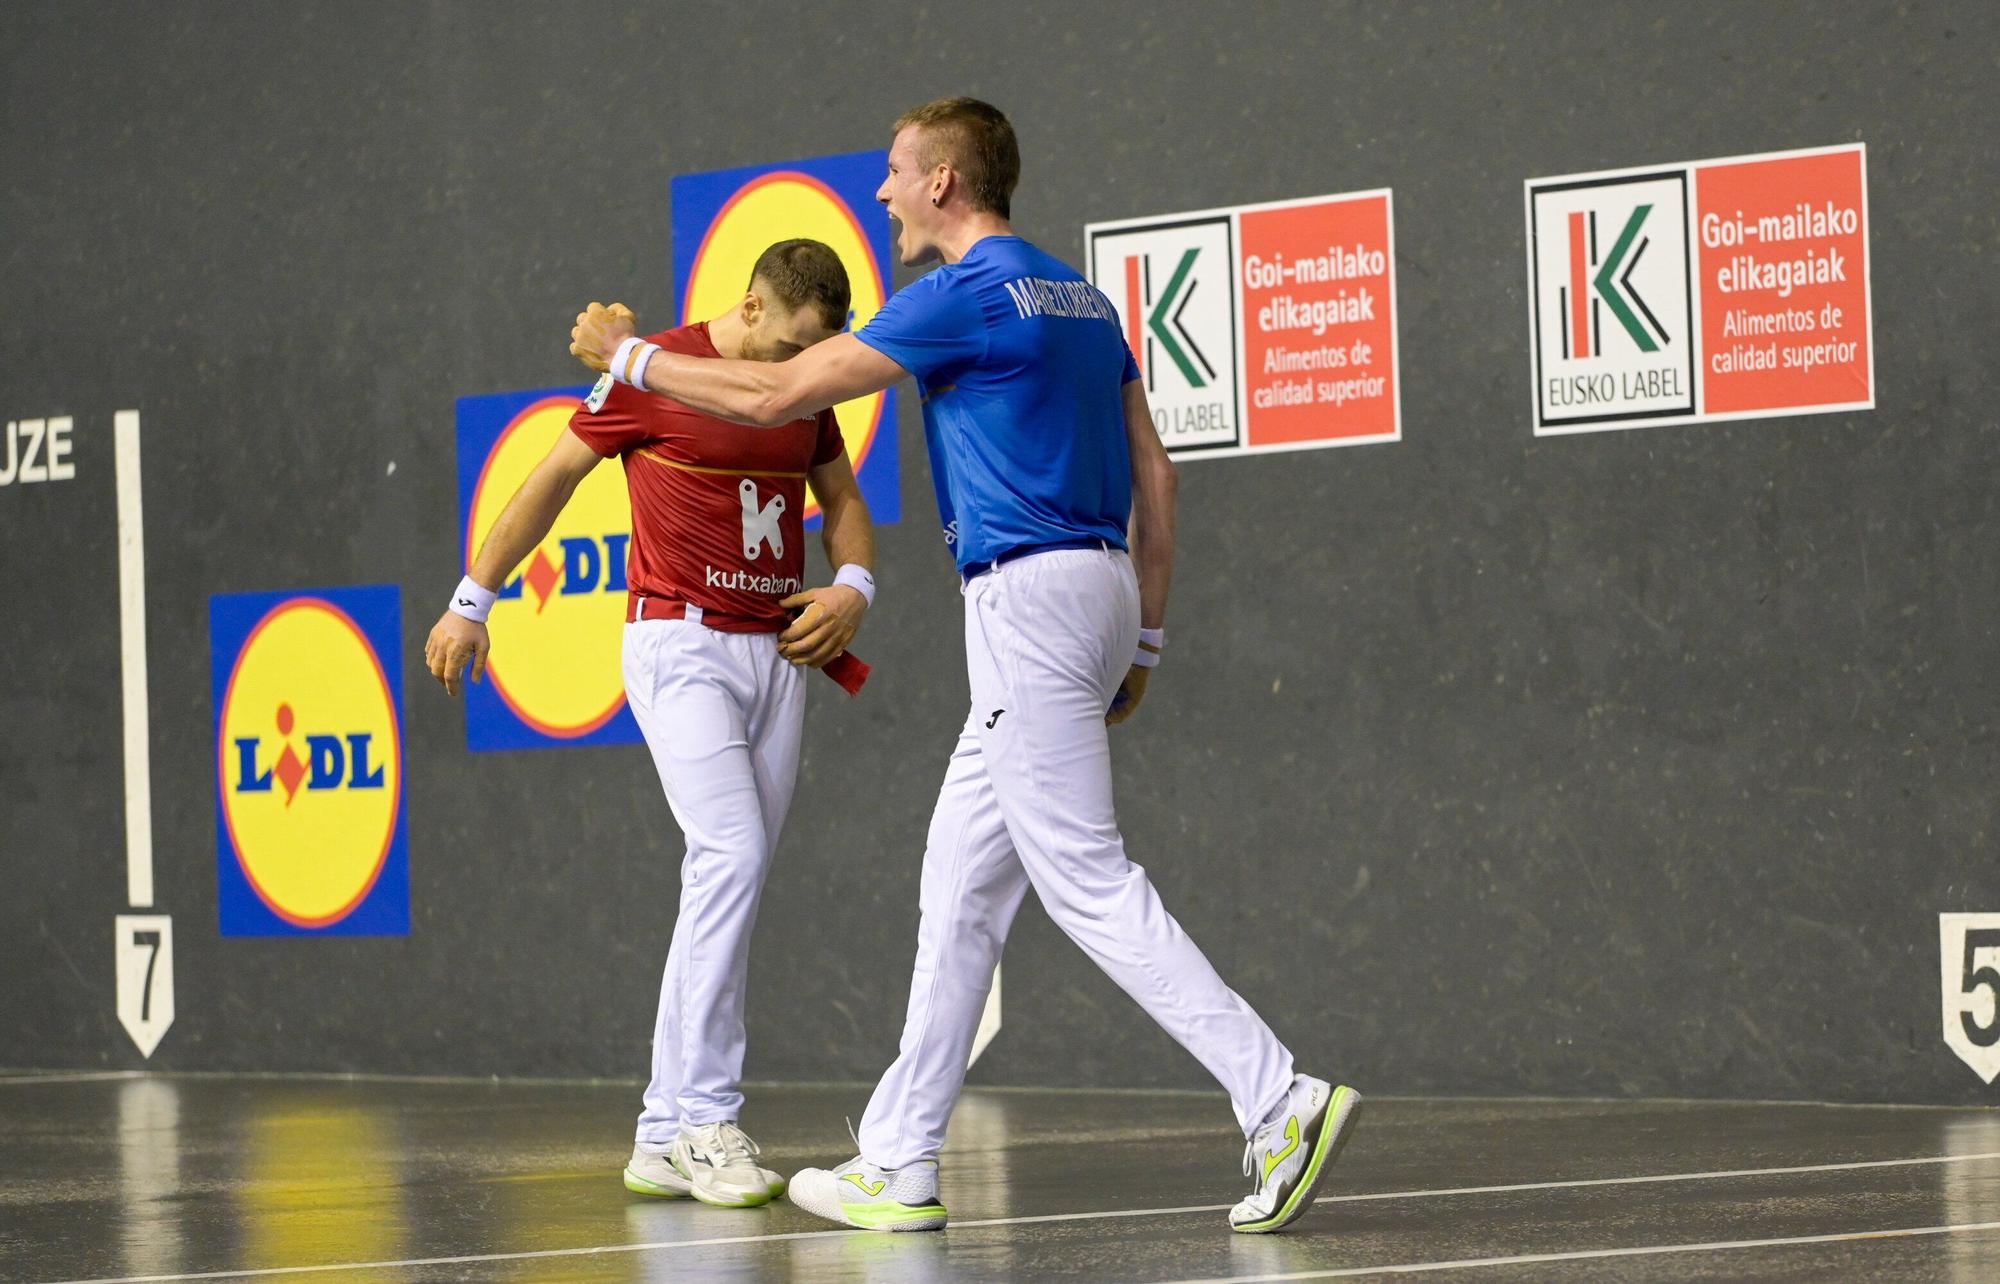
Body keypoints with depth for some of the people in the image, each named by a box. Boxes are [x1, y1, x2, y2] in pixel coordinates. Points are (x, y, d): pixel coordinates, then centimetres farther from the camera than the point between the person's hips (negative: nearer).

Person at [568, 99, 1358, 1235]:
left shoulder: (967, 295, -10)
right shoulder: (1083, 300, 16)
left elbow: (776, 395, -7)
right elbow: (1156, 477, 16)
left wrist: (632, 357, 7)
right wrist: (1143, 641, 20)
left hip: (1029, 591, -9)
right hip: (1098, 586, 9)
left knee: (1089, 882, -10)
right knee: (961, 887, 12)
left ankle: (1285, 1102, -17)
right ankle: (901, 1165, 15)